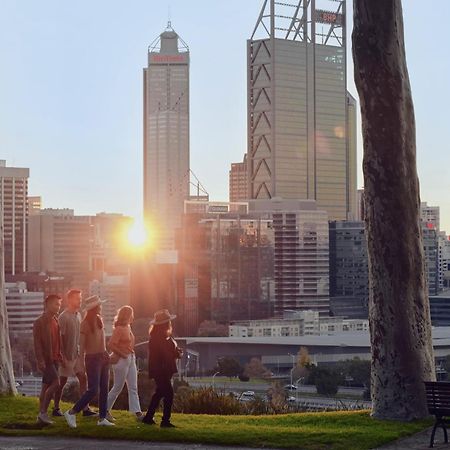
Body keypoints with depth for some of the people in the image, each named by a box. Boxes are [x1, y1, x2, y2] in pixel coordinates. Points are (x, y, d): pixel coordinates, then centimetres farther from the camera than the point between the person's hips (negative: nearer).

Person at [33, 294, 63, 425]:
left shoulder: (55, 321, 13)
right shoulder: (39, 322, -11)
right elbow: (37, 343, -15)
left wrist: (59, 356, 14)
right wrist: (40, 361, -21)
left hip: (54, 359, 8)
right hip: (45, 359, -8)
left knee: (46, 386, 9)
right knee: (55, 383, -17)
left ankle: (42, 414, 14)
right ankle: (43, 412, -10)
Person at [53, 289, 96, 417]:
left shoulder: (78, 315, 10)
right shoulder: (63, 317, -13)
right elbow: (60, 337, -15)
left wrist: (81, 351, 14)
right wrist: (63, 356, -17)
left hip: (77, 354, 7)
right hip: (67, 355, -7)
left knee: (83, 378, 1)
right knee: (62, 382, 2)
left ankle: (85, 408, 1)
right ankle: (56, 409, 14)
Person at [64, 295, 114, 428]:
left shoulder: (99, 320, 9)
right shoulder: (86, 323, -14)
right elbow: (82, 344, -15)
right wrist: (81, 361, -18)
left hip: (103, 357, 8)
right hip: (92, 357, -8)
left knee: (104, 389, 7)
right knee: (93, 390, -11)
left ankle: (102, 418, 12)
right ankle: (71, 413, -1)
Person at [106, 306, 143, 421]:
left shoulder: (128, 327, 10)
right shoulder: (119, 329, -16)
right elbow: (110, 345, -23)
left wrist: (132, 355, 3)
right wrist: (122, 354, -16)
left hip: (130, 359, 9)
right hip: (121, 360, -9)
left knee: (133, 388, 5)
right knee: (118, 387, 2)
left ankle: (137, 412, 5)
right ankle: (106, 410, 15)